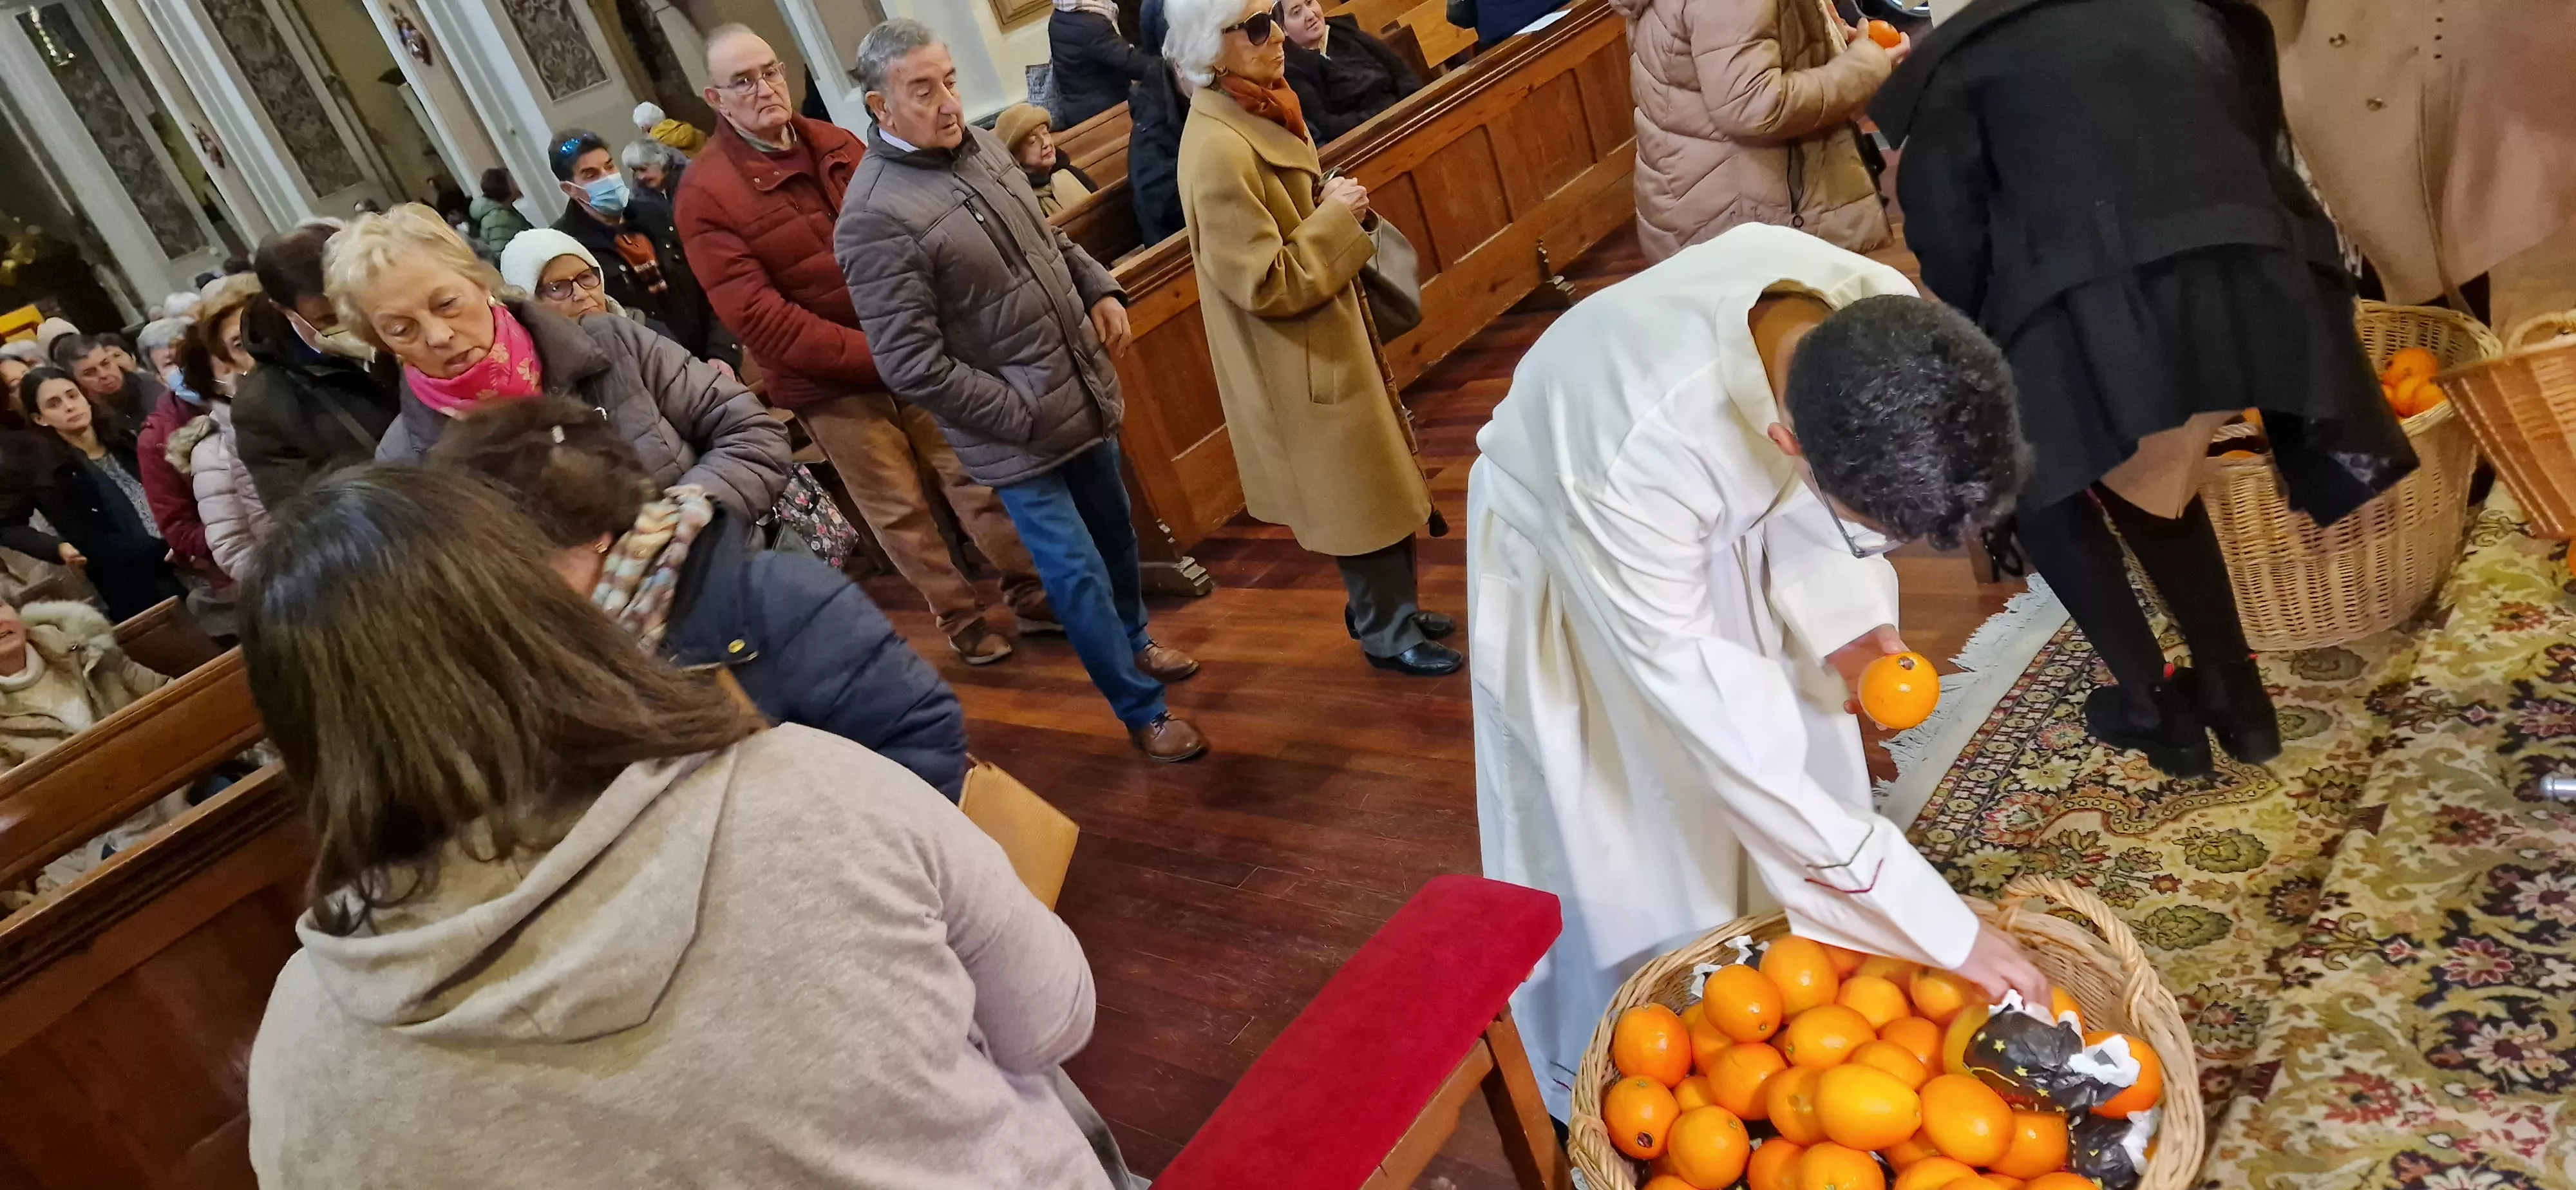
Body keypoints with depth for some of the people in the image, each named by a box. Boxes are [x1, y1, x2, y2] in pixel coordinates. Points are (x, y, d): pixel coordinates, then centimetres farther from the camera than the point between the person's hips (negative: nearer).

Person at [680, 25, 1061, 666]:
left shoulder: (834, 143, 3)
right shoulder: (706, 196, -14)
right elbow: (760, 319, -19)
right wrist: (871, 352, -22)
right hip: (829, 379, -4)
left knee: (973, 471, 10)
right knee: (898, 509, 7)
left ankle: (1031, 592, 25)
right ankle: (960, 618, 24)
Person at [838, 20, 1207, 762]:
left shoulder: (978, 145, 2)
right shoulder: (874, 219, -22)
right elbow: (912, 365, -23)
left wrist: (1100, 289, 2)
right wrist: (1023, 415, -18)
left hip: (1084, 395, 8)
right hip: (1017, 435, -8)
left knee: (1115, 533, 24)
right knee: (1079, 575, 1)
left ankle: (1134, 641, 49)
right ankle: (1143, 713, 20)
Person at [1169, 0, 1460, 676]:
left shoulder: (1255, 113, 3)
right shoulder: (1218, 150, -28)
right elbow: (1266, 284, -27)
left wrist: (1333, 208, 3)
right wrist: (1335, 218, -20)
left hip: (1326, 341, 10)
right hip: (1299, 364, -9)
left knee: (1376, 484, 21)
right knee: (1361, 500, 7)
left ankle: (1389, 611, 39)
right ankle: (1387, 635, 27)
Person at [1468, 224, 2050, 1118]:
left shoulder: (1887, 326, -31)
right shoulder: (1640, 456, -46)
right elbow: (1703, 715, -36)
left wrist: (1850, 614, -21)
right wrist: (1940, 927, -32)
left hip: (1729, 523, 5)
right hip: (1572, 544, -5)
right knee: (1636, 847, 5)